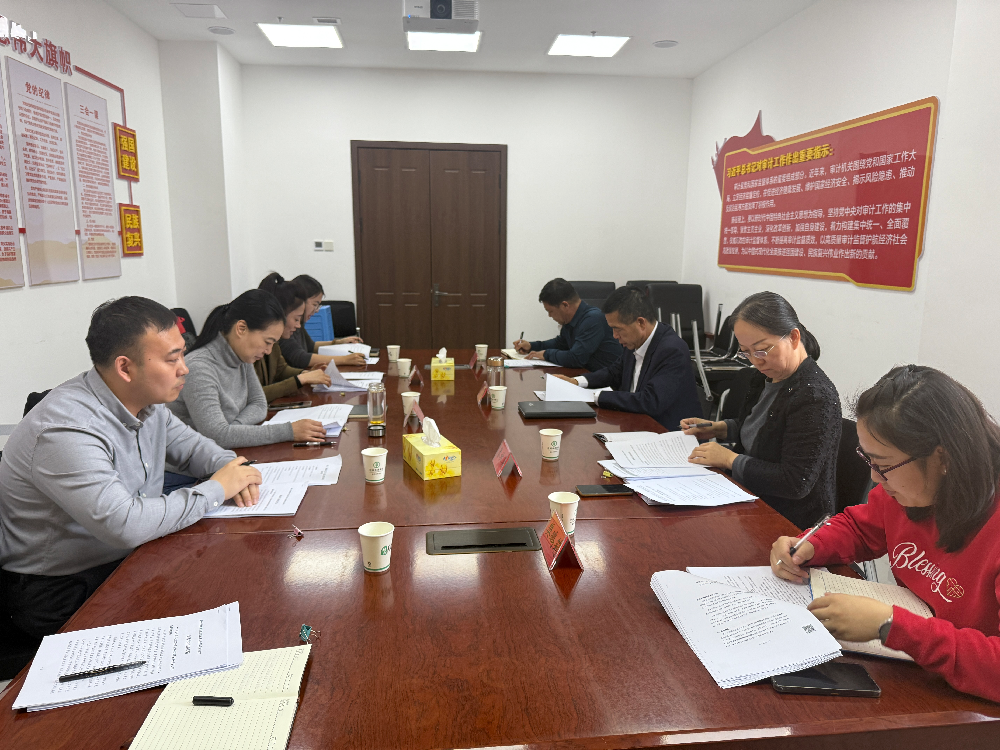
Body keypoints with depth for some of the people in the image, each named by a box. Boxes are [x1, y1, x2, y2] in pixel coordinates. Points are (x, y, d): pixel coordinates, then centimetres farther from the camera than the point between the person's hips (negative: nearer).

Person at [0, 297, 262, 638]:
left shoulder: (146, 400, -2)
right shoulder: (66, 430, -29)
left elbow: (184, 440, 16)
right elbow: (125, 525, -36)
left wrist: (228, 466, -6)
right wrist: (216, 489, -24)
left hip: (129, 557, 8)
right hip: (60, 590, -8)